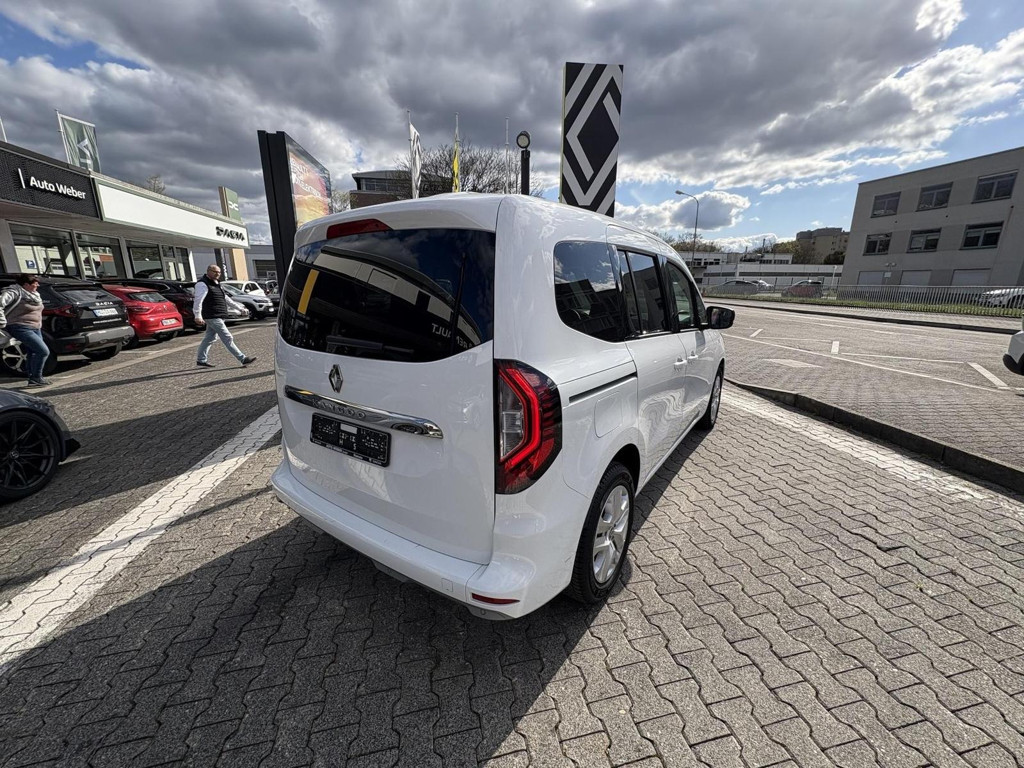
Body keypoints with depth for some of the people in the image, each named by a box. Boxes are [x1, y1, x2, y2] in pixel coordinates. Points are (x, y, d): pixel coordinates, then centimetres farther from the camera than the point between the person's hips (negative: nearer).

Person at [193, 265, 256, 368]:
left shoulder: (216, 283, 18)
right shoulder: (203, 284, -12)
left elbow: (225, 298, 27)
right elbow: (198, 300, -20)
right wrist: (198, 316, -28)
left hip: (217, 316, 10)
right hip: (212, 317, -10)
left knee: (209, 338, 15)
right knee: (228, 338, -10)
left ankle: (201, 360, 24)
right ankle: (243, 359, -10)